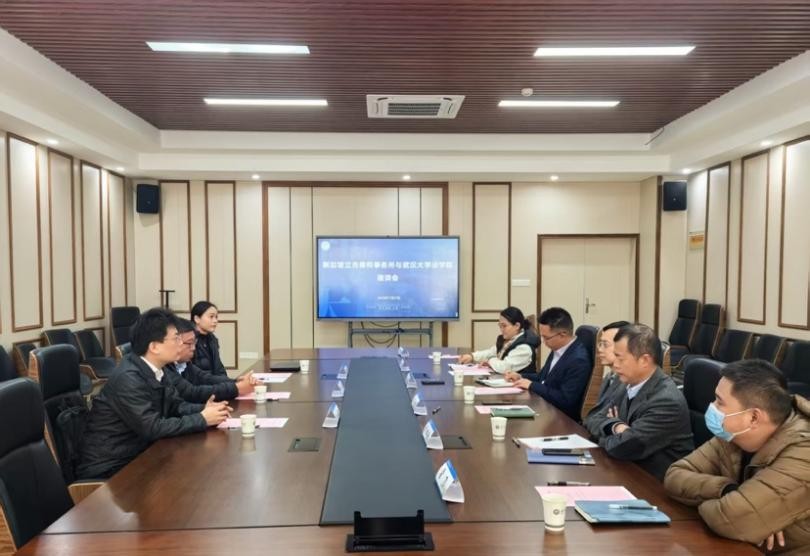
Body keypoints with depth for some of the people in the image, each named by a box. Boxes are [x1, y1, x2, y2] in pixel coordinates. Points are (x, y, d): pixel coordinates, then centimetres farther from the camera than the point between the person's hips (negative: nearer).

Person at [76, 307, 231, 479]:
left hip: (134, 455, 8)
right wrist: (202, 419, -20)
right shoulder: (128, 379, -25)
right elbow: (153, 428, -26)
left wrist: (204, 409, -9)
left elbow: (174, 405, 9)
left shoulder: (152, 370, 1)